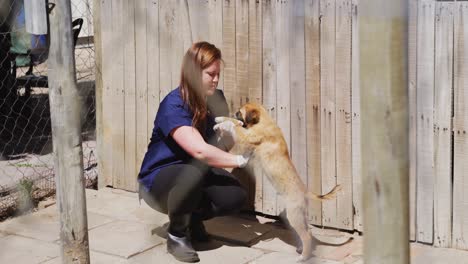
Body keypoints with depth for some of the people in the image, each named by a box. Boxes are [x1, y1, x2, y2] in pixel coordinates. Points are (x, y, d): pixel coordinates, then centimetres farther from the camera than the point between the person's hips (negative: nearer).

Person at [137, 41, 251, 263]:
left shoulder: (216, 99, -5)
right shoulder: (173, 105, -26)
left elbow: (220, 144, -1)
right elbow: (200, 150, -36)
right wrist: (240, 161, -28)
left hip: (197, 172, 6)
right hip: (158, 179, -6)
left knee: (235, 196, -20)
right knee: (192, 174, -39)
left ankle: (193, 217, 12)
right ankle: (176, 234, -13)